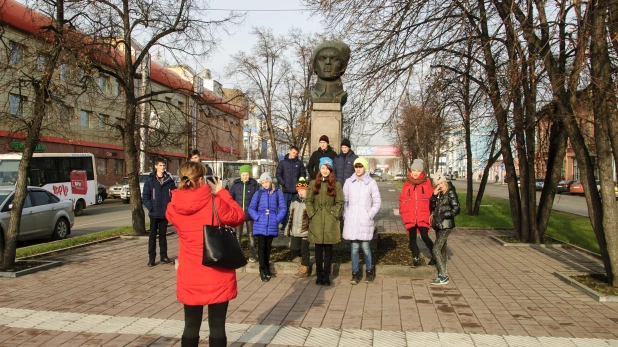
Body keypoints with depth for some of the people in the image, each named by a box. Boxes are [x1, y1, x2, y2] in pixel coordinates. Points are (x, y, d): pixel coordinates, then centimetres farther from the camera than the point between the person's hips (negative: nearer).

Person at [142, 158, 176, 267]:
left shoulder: (170, 180, 2)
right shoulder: (150, 181, -3)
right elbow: (145, 196, -2)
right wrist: (150, 207, -13)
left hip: (165, 213, 2)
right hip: (154, 213, -2)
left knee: (163, 234, 12)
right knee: (152, 235, 4)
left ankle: (164, 256, 21)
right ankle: (151, 258, 9)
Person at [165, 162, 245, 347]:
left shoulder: (173, 208, -5)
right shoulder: (214, 203, -16)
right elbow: (239, 216, 1)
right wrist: (221, 193, 6)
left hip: (189, 276, 3)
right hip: (217, 275, -3)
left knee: (191, 327, 16)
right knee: (217, 327, 7)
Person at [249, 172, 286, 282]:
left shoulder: (277, 193, 3)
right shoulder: (258, 193, 3)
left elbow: (283, 208, 3)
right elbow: (251, 208, 5)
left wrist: (277, 219, -7)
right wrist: (257, 218, -8)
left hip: (272, 225, 1)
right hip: (260, 225, -1)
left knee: (268, 247, 11)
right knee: (261, 246, -4)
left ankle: (266, 268, 24)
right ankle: (263, 270, 1)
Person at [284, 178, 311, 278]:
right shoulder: (294, 203, 13)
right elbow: (291, 218, 19)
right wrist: (287, 230, 17)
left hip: (305, 232, -6)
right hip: (295, 232, 6)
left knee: (304, 250, 1)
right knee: (293, 249, 4)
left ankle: (304, 270, 14)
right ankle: (306, 263, 26)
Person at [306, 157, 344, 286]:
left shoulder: (336, 184, 3)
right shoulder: (313, 183, 8)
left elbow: (340, 202, 3)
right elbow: (308, 201, 7)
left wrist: (335, 215, -6)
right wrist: (311, 214, -3)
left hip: (330, 222, -1)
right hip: (316, 222, 1)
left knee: (328, 248, 4)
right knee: (318, 248, 6)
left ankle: (326, 275, 12)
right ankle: (319, 274, 14)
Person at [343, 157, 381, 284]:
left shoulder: (371, 182, 0)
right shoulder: (349, 182, 5)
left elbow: (377, 201, 4)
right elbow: (344, 200, 11)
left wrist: (370, 215, -5)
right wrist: (345, 215, 3)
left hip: (365, 220, -2)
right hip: (351, 219, 2)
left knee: (365, 246, 0)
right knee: (354, 246, 5)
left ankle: (369, 270, 21)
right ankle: (355, 273, 15)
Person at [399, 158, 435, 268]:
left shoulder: (427, 183, 0)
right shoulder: (407, 184, 6)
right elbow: (402, 199, 8)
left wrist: (432, 214, -5)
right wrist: (403, 213, 3)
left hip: (423, 216, -3)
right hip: (410, 217, 3)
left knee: (425, 237, -7)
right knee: (412, 238, 9)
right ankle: (416, 259, 22)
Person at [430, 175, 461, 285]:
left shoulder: (450, 193, -12)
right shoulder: (439, 194, 10)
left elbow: (456, 209, -17)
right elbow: (432, 207, 4)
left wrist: (444, 215, -13)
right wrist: (434, 195, -9)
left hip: (446, 226, -8)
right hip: (438, 225, 8)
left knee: (436, 249, -13)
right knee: (442, 249, 14)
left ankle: (443, 276, -10)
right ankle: (443, 274, 24)